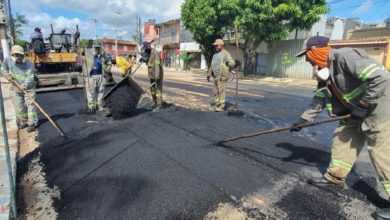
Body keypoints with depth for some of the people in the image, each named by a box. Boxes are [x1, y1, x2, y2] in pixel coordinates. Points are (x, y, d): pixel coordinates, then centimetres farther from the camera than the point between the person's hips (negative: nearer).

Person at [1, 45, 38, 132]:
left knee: (30, 105, -5)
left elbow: (30, 76, -24)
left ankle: (32, 123, 1)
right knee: (19, 107, 11)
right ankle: (23, 121, 29)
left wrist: (26, 84, -41)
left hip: (28, 88, -4)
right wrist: (6, 74, -1)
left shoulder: (28, 64, -14)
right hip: (15, 89, 4)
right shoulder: (8, 60, -2)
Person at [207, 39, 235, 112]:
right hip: (215, 76, 8)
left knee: (221, 91, -6)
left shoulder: (225, 53, -8)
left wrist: (226, 70, -7)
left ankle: (221, 106, -1)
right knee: (216, 91, 10)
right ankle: (217, 105, 18)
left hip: (222, 76, -8)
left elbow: (232, 63, -17)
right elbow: (212, 65, 20)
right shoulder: (215, 54, 17)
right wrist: (209, 74, 14)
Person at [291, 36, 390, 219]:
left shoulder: (345, 57, -25)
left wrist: (365, 101, -21)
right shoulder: (325, 71, 5)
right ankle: (335, 177, 26)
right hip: (356, 113, 9)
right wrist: (303, 119, 7)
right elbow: (319, 99, 9)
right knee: (342, 141, 12)